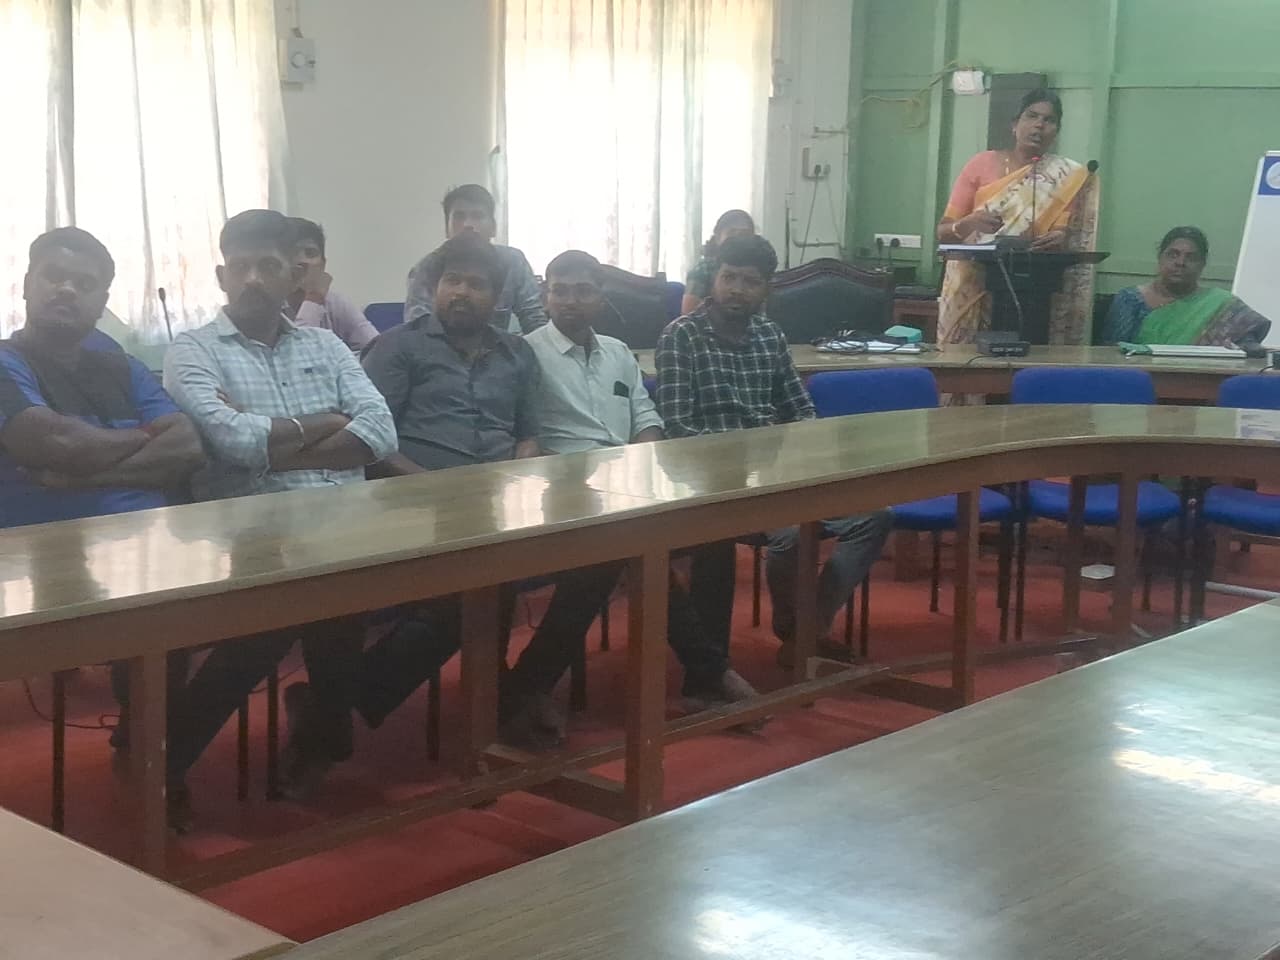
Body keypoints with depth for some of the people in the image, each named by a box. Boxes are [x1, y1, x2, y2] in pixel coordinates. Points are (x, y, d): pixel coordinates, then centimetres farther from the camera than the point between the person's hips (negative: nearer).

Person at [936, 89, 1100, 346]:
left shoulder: (1067, 177, 5)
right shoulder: (981, 165, 4)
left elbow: (1067, 235, -5)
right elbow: (943, 232, 2)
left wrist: (1060, 238, -28)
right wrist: (969, 224, -19)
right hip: (973, 290, 0)